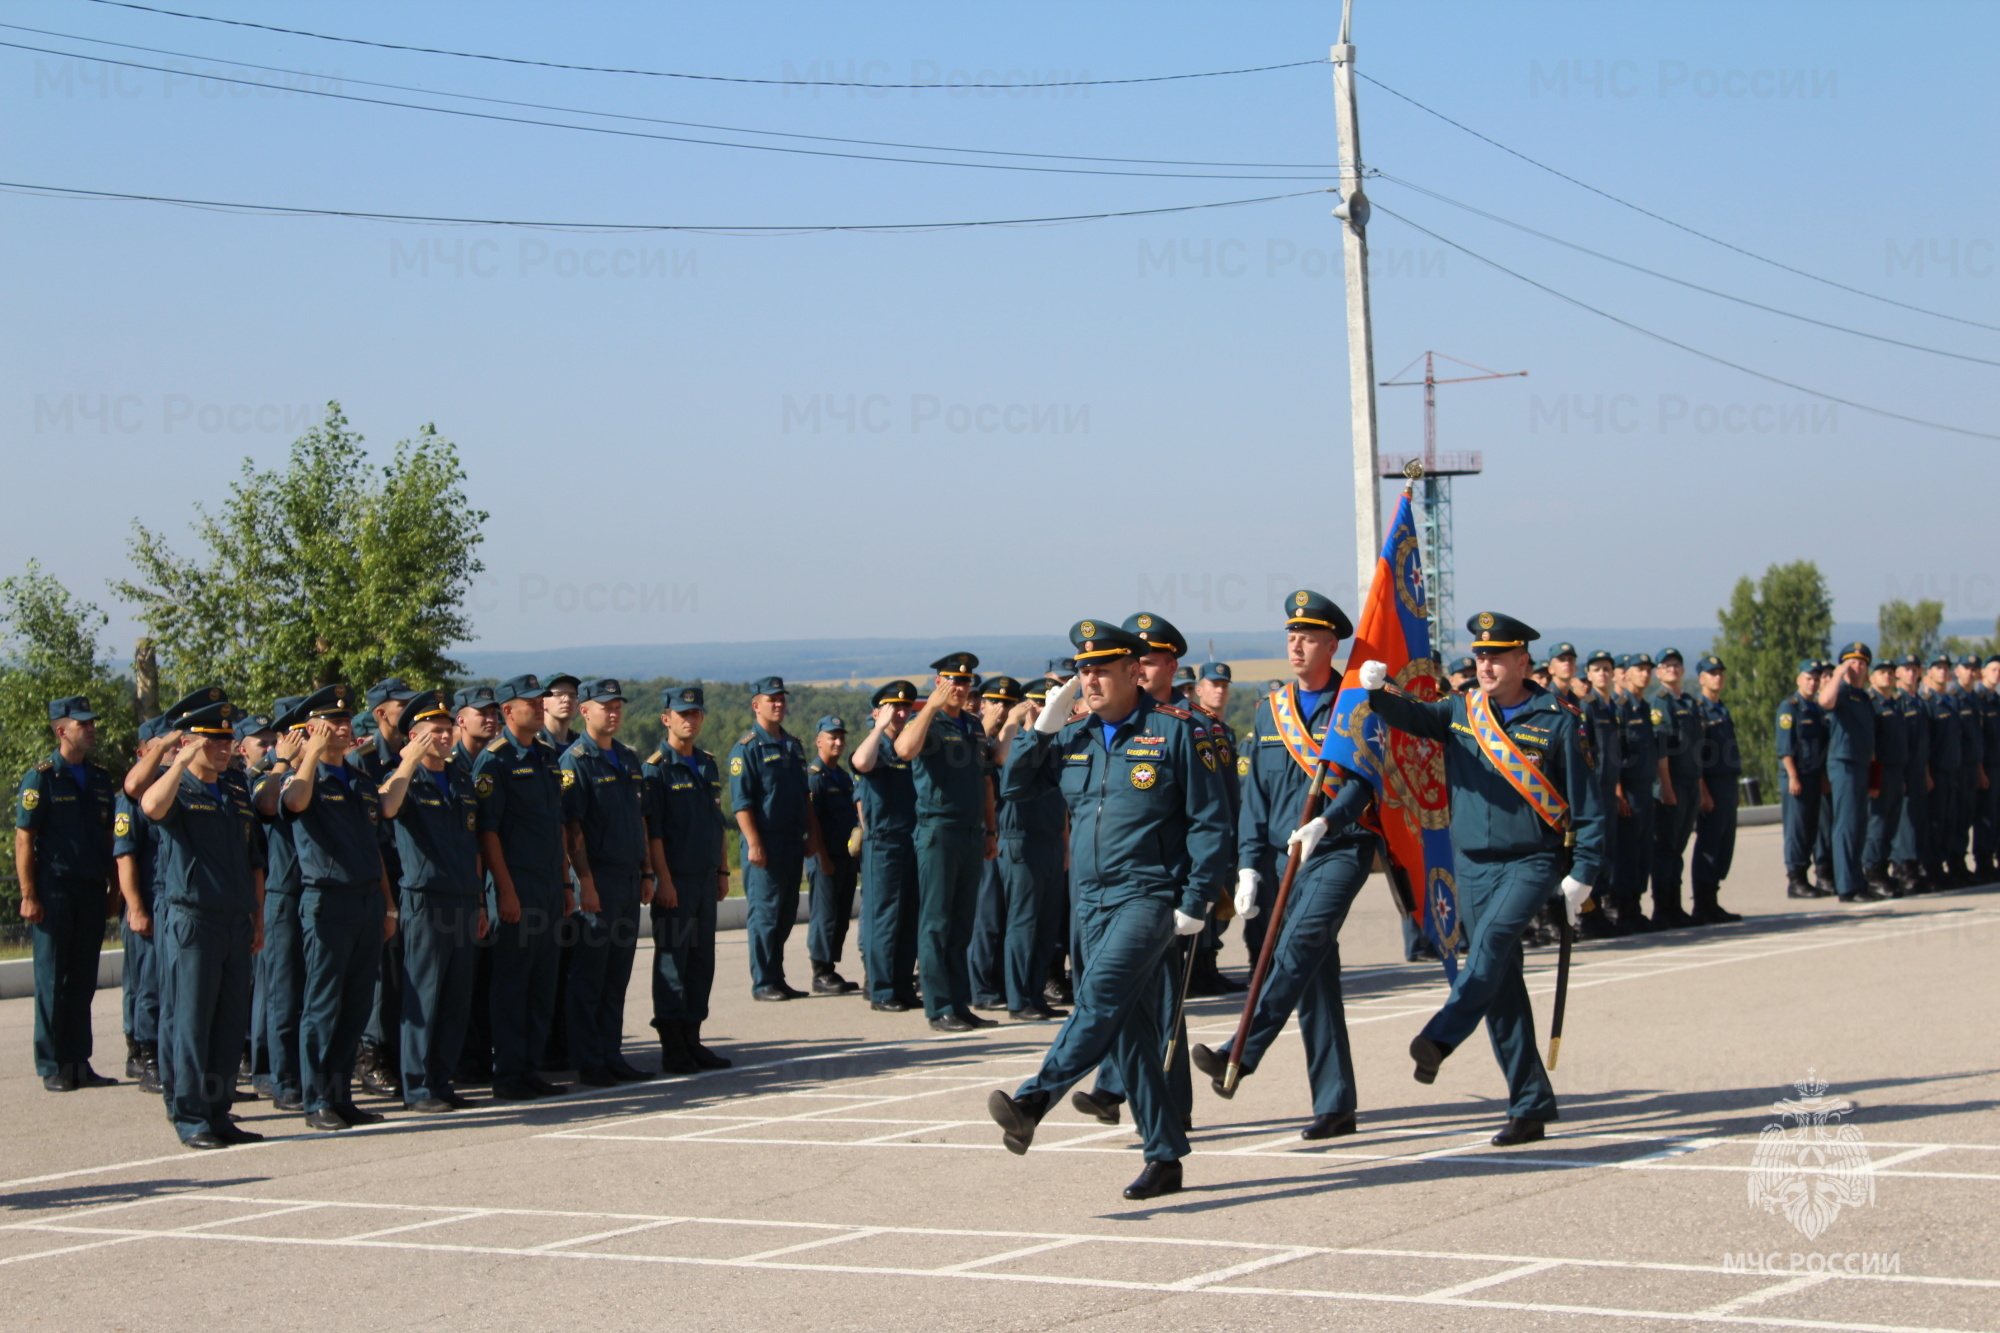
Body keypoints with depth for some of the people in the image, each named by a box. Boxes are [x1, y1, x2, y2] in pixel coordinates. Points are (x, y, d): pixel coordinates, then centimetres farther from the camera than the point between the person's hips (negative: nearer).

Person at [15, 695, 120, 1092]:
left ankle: (79, 1063, 13)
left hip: (92, 893, 5)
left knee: (83, 981, 8)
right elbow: (24, 839, -7)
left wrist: (114, 888, 11)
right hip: (54, 892, -5)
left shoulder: (101, 778, 12)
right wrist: (29, 895, -13)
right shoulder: (41, 778, -5)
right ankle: (52, 1067, 5)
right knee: (52, 982, 0)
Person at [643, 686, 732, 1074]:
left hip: (705, 878, 7)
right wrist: (663, 880, -17)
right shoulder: (657, 767, -8)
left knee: (702, 959, 10)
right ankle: (672, 1049, 1)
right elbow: (652, 829, -13)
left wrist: (723, 871, 17)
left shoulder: (708, 765, 14)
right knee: (671, 961, -2)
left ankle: (692, 1039, 17)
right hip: (675, 880, -7)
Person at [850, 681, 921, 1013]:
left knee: (910, 920, 8)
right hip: (883, 844, -6)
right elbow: (862, 762, -28)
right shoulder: (876, 748, -3)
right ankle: (881, 992, 0)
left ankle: (904, 988, 15)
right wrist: (880, 727, -21)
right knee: (883, 919, -3)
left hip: (914, 843, 6)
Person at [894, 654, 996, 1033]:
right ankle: (939, 1009, -3)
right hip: (938, 829, -7)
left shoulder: (975, 726, 16)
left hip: (972, 833, 7)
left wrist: (989, 831, 17)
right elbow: (904, 749, -28)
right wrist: (932, 706, -22)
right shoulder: (926, 723, -5)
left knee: (963, 924, 9)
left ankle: (961, 1004, 14)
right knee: (936, 923, -4)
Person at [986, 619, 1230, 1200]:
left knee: (1102, 995, -26)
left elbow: (1210, 820, -4)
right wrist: (1042, 727, 0)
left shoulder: (1174, 731, -4)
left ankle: (1031, 1103, -35)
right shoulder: (1072, 737, 12)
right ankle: (1164, 1157, 11)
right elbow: (1014, 787, 12)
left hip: (1149, 896, -6)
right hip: (1090, 902, 6)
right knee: (1127, 1033, 6)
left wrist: (1196, 903, -10)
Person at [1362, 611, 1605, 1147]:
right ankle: (1530, 1104, 11)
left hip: (1533, 862, -4)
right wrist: (1377, 690, -27)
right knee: (1500, 989, 4)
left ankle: (1440, 1038, -40)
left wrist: (1582, 872, -6)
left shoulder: (1557, 721, -3)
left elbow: (1586, 801, -2)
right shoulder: (1461, 712, 8)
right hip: (1474, 865, 4)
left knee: (1493, 938, -31)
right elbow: (1411, 716, -6)